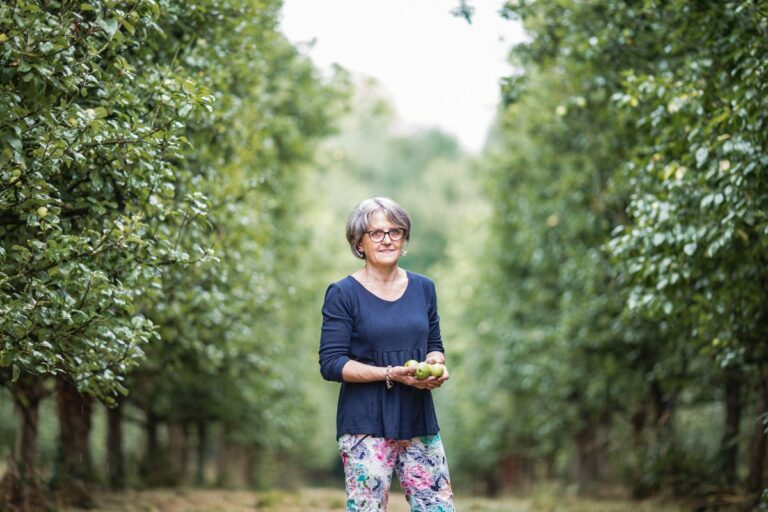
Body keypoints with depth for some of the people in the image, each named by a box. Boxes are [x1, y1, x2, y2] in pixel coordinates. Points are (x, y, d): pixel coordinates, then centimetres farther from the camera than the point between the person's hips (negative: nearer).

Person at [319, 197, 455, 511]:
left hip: (419, 421, 5)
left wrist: (436, 363, -6)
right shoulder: (343, 294, -4)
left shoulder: (423, 288, 11)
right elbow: (331, 364, -9)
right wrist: (391, 374, -18)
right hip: (366, 425, -5)